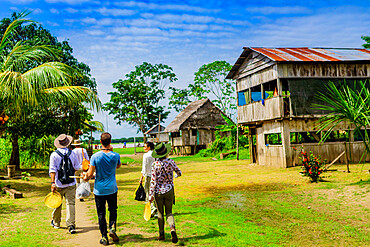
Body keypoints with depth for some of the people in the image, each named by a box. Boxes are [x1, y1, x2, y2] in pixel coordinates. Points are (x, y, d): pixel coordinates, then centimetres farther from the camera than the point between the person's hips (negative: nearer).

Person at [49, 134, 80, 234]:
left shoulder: (54, 155, -7)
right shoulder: (72, 153, 0)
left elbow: (53, 170, -14)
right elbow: (77, 167, 9)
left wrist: (53, 183, -15)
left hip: (59, 185, -1)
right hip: (71, 184, 1)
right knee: (70, 203, 1)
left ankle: (56, 223, 32)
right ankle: (71, 225, -6)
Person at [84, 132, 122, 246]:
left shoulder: (95, 156, -12)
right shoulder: (115, 156, -7)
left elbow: (90, 173, -10)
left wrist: (86, 177, 13)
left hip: (99, 190, -1)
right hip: (112, 189, 1)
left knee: (101, 213, 8)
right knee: (113, 210, 19)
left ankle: (104, 237, 10)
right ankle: (112, 228, -1)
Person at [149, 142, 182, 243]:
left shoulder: (156, 164, -12)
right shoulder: (171, 162, -8)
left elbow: (153, 181, -11)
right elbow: (179, 173, 9)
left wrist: (151, 195, -5)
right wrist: (177, 174, 34)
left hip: (158, 191, -1)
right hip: (169, 190, 1)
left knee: (160, 213, 15)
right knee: (169, 212, 11)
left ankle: (161, 234, 23)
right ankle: (173, 229, -14)